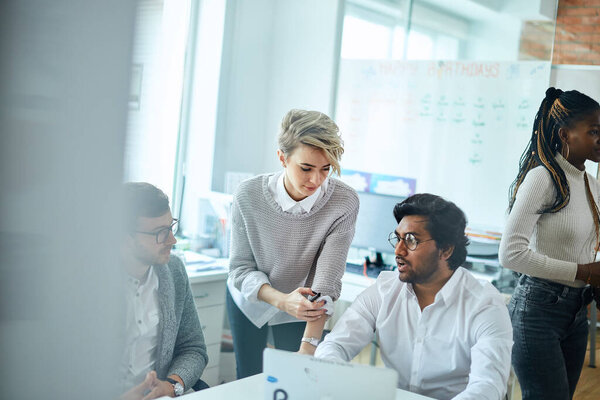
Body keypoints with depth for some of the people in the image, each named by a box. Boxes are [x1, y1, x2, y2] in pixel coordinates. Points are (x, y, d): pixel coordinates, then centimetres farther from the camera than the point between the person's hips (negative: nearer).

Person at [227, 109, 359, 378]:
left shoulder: (344, 202, -27)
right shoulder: (249, 195, -24)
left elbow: (325, 285, -29)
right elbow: (241, 268, -17)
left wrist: (308, 346, -36)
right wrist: (282, 300, -35)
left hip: (298, 308, -1)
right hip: (248, 301, 1)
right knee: (248, 382, 13)